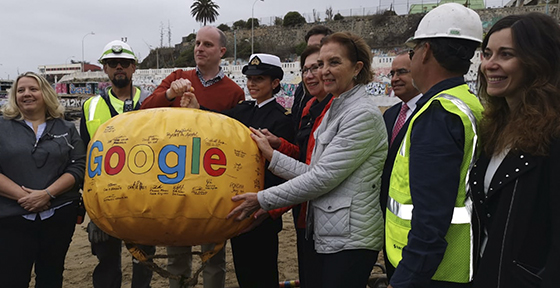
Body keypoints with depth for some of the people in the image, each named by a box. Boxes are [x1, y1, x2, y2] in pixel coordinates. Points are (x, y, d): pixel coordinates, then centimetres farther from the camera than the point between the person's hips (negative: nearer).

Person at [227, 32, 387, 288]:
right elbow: (315, 173, 9)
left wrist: (263, 199, -13)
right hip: (327, 236, 9)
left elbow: (323, 178, -19)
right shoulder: (335, 109, 13)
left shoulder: (364, 114, -16)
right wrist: (271, 156, 5)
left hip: (349, 241, -8)